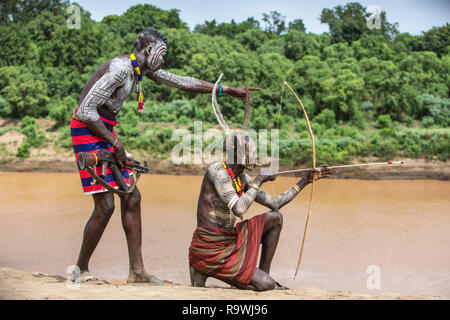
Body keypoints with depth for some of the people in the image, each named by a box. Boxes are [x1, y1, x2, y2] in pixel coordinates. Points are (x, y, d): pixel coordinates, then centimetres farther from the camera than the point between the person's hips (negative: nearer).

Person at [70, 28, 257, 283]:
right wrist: (115, 143, -17)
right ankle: (81, 270, 7)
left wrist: (227, 90, 14)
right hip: (87, 130, -10)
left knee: (131, 197, 6)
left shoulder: (142, 69, 9)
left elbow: (182, 82, 14)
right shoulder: (120, 68, -20)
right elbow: (86, 111, -23)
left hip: (105, 130, 10)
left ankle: (137, 271, 11)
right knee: (106, 205, -11)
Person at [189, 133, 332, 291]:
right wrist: (259, 180, -16)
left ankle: (264, 272, 15)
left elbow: (274, 203, 15)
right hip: (211, 251, -9)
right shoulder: (217, 170, -18)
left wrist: (307, 179, 17)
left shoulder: (241, 178, 8)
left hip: (230, 241, 9)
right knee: (266, 285, -12)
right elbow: (239, 209, -29)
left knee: (275, 218, 9)